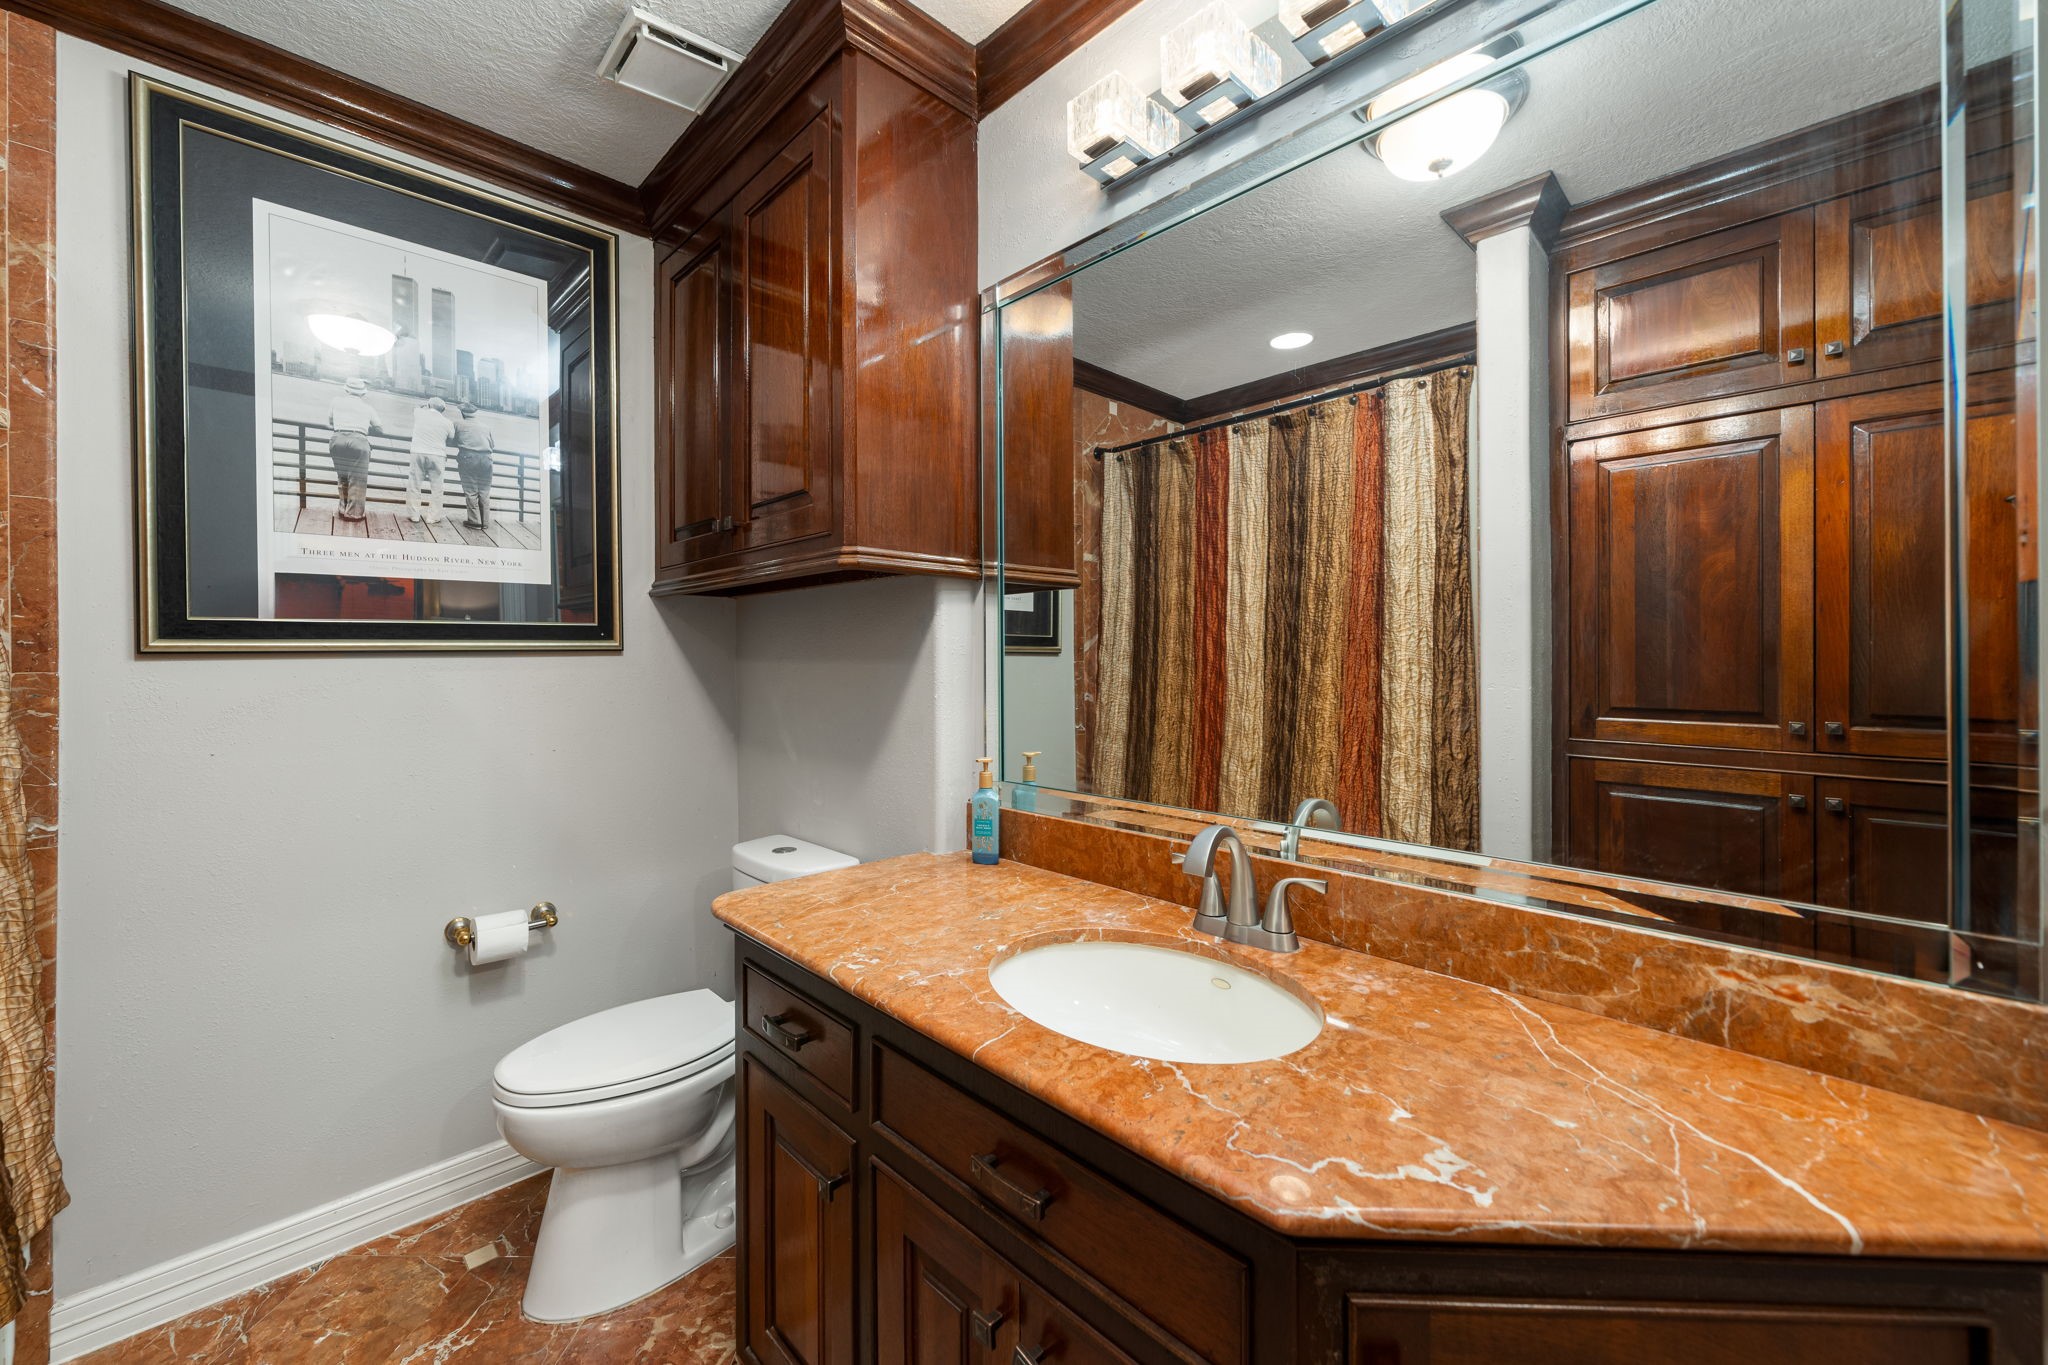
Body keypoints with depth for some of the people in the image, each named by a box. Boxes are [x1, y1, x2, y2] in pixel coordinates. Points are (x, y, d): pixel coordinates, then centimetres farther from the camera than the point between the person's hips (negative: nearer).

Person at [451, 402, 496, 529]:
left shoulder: (458, 422, 9)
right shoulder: (484, 424, 18)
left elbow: (454, 441, 14)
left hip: (468, 457, -3)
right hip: (486, 458, 3)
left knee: (471, 491, 0)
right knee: (484, 492, 6)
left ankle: (475, 521, -3)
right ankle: (485, 521, 5)